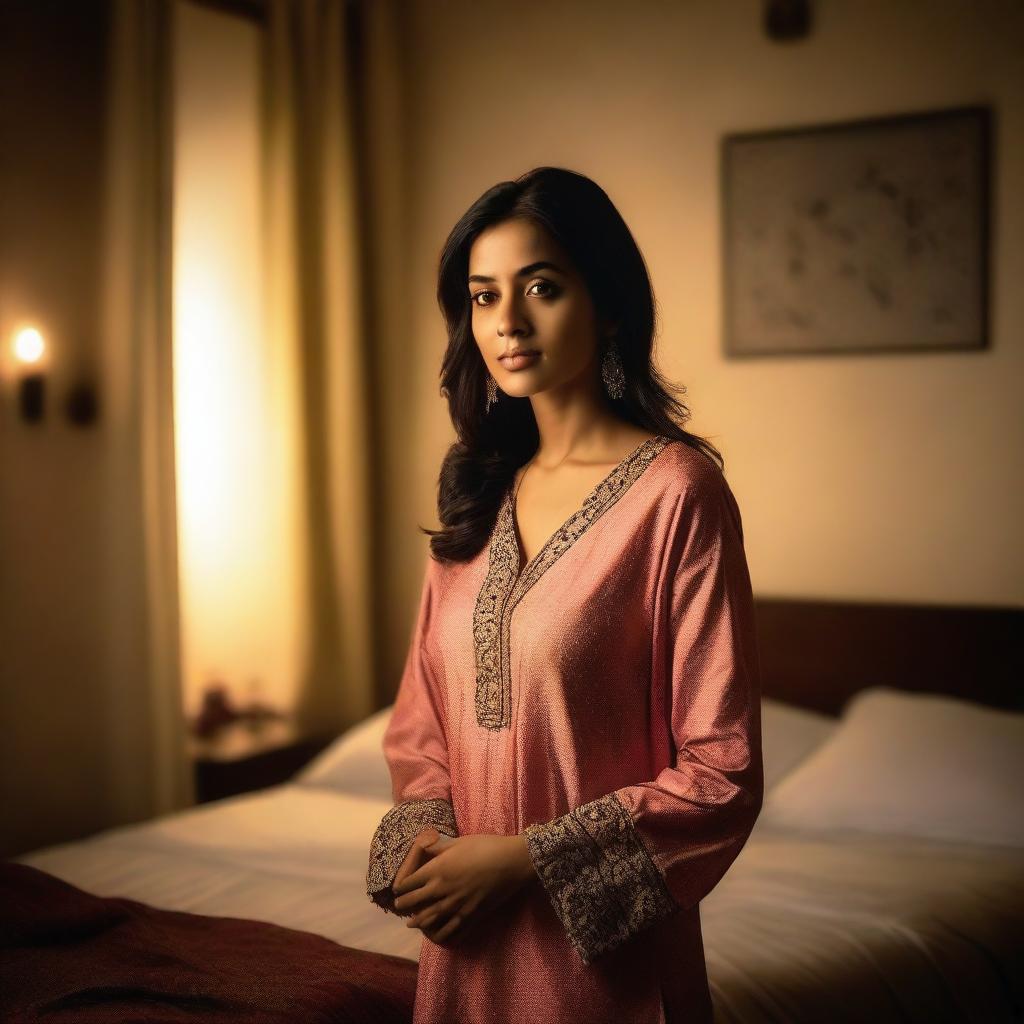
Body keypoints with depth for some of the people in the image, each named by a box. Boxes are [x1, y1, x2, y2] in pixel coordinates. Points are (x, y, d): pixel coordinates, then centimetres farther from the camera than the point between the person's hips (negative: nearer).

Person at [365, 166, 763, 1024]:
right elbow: (422, 715, 11)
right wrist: (425, 835, -7)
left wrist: (524, 857, -17)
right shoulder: (479, 493, 4)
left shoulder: (677, 489, -14)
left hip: (602, 942, -5)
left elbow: (721, 773, -14)